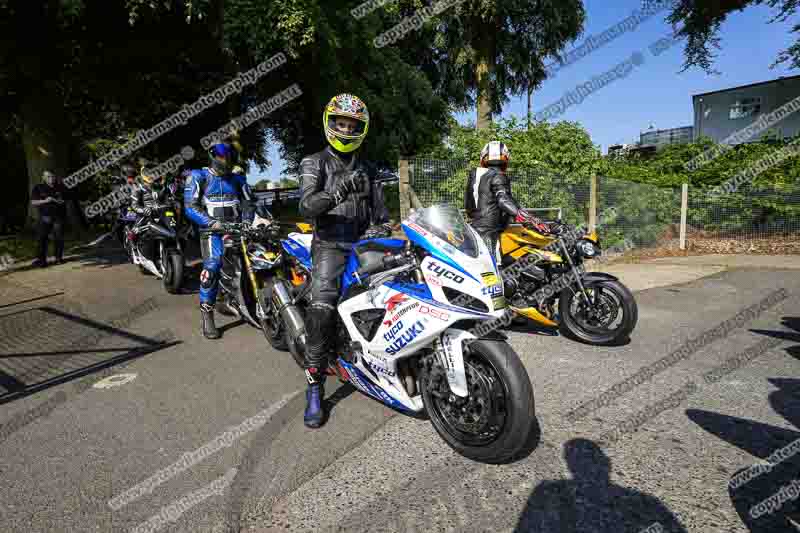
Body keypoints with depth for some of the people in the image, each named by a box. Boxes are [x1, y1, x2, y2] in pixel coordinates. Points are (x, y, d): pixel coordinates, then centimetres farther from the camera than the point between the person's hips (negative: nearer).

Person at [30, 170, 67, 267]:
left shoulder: (60, 187, 6)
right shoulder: (38, 188, 3)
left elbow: (64, 201, 6)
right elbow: (33, 202, -1)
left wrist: (55, 200, -13)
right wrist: (44, 201, -17)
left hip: (59, 216, 1)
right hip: (45, 216, 0)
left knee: (58, 238, 3)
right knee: (42, 238, -4)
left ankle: (59, 258, 12)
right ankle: (41, 260, -3)